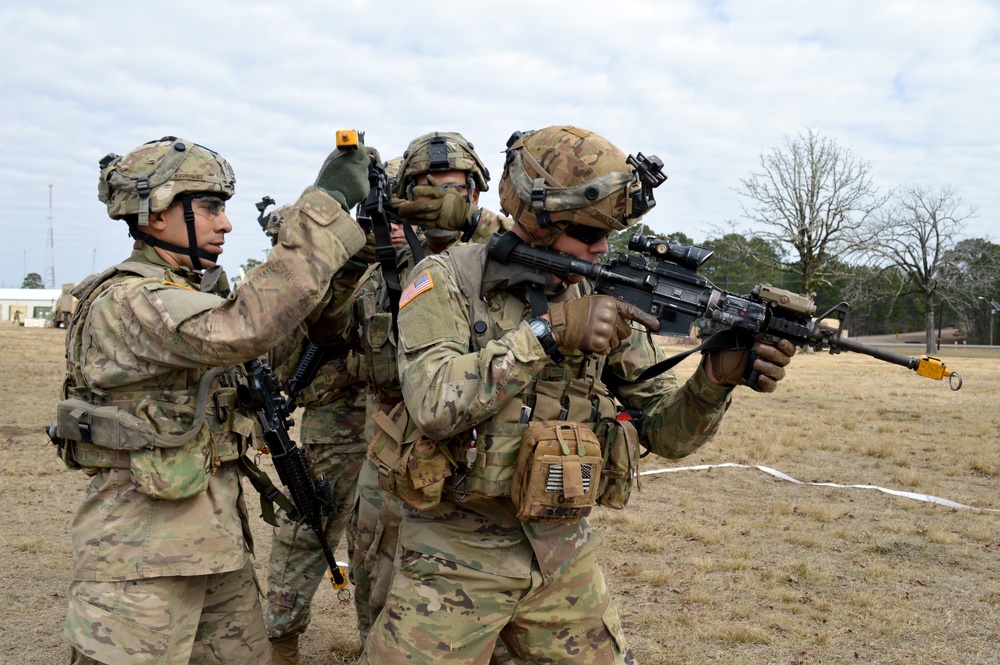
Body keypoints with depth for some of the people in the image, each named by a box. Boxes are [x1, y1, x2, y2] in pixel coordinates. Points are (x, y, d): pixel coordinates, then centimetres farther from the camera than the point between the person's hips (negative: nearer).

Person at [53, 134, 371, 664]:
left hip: (217, 537, 9)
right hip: (143, 548, -9)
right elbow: (245, 329, -33)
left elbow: (301, 318, 10)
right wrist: (327, 205, -30)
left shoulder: (195, 292, 12)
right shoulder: (126, 302, -17)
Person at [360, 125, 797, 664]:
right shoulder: (449, 280, -9)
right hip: (457, 560, -4)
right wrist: (547, 331, -27)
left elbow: (664, 432, 3)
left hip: (565, 556, 4)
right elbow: (433, 404, -25)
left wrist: (717, 378, -17)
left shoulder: (606, 303, 3)